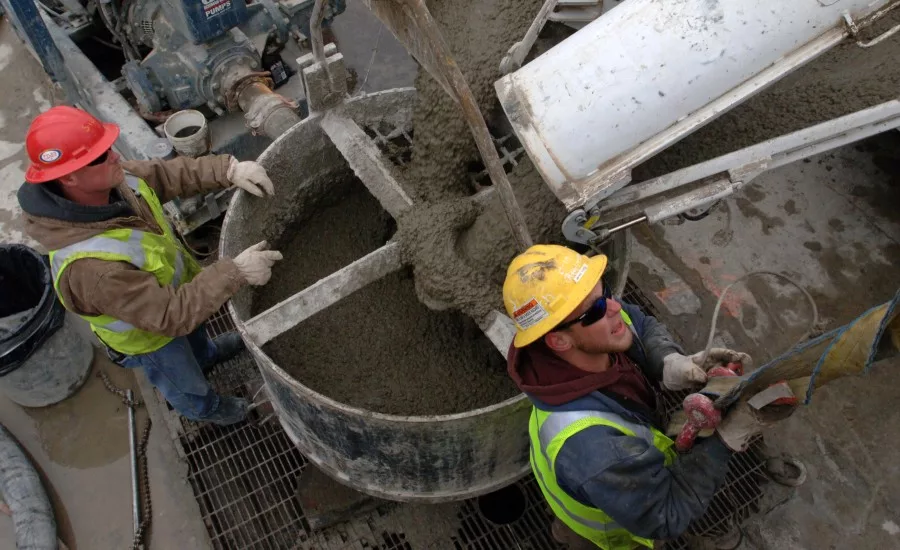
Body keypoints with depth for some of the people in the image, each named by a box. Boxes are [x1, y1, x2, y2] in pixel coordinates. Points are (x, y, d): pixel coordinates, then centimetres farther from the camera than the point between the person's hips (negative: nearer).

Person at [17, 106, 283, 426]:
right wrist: (235, 272, -43)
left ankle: (205, 353, 73)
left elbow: (171, 174, -14)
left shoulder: (109, 180, -26)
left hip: (172, 288, 6)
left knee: (196, 334, 39)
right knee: (186, 383, 27)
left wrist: (229, 170, -30)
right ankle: (204, 409, 60)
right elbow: (172, 316, -43)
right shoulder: (91, 265, -47)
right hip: (148, 333, -6)